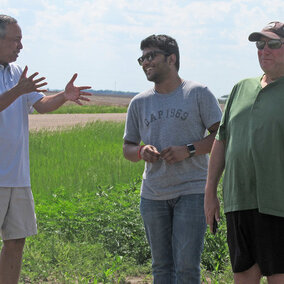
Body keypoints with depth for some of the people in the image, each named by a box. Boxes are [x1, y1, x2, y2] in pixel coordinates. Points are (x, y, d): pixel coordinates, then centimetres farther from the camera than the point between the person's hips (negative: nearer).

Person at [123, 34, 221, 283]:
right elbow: (127, 148, 17)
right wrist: (141, 152, -7)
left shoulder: (198, 93, 1)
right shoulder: (139, 103, 12)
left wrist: (189, 150, -15)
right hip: (153, 195, 4)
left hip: (192, 191, -4)